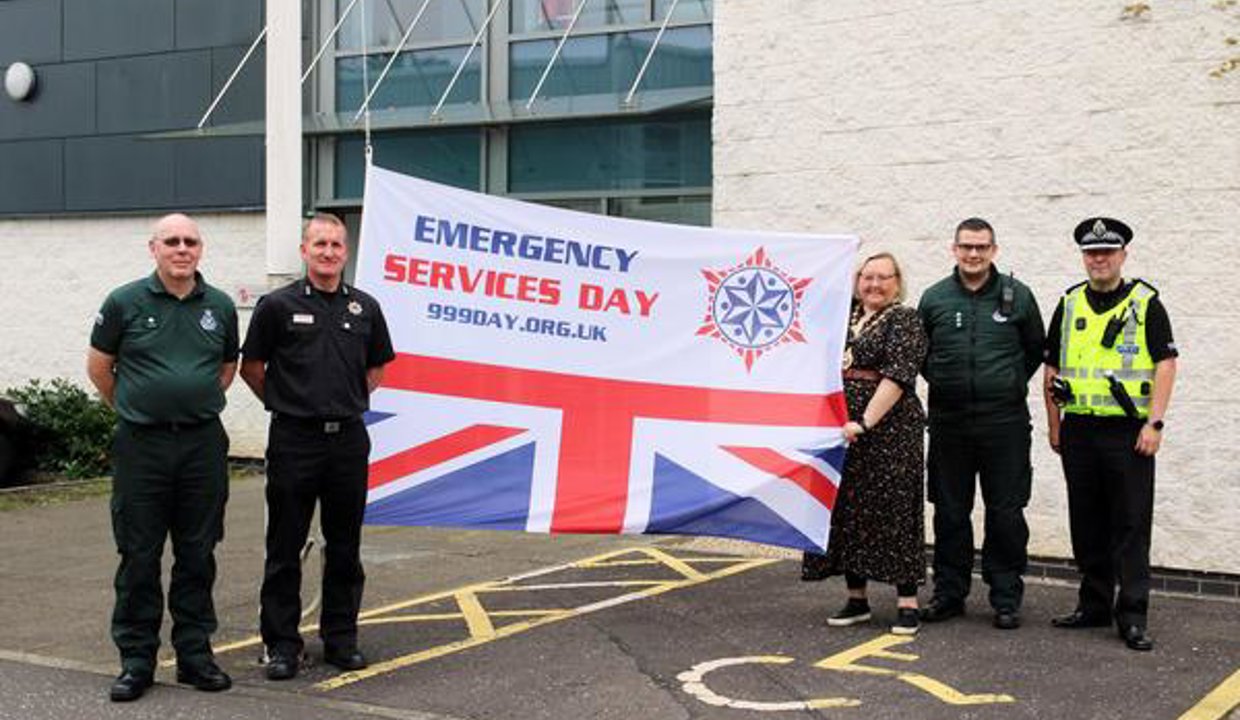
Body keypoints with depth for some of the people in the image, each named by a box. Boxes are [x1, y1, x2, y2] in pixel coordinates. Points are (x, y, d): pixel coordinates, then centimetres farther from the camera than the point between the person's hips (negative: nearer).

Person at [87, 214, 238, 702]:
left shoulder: (220, 307, 6)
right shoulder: (125, 303, -2)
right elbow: (98, 366, 9)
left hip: (202, 445, 2)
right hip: (141, 445, -2)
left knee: (197, 556, 8)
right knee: (139, 557, 3)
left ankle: (195, 654, 18)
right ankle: (136, 660, 12)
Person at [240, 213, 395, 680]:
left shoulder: (365, 308, 7)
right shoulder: (278, 306, -3)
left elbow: (377, 369, 20)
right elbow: (251, 367, 5)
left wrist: (348, 401, 10)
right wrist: (286, 404, 7)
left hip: (348, 440, 3)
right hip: (293, 440, -3)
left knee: (344, 548, 9)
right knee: (285, 549, 3)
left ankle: (341, 639, 20)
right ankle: (282, 644, 11)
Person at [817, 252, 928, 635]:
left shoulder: (904, 320, -4)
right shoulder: (845, 315, 15)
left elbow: (897, 376, -14)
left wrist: (864, 423, -20)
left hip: (888, 427, -6)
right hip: (842, 427, 6)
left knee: (893, 508, -5)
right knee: (848, 508, 8)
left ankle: (907, 603, 0)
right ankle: (856, 598, 17)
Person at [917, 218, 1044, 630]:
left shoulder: (1016, 296, 2)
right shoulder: (934, 299, 5)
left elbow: (1036, 348, 12)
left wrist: (1011, 384, 8)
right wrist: (941, 383, 7)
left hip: (1004, 422, -2)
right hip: (949, 421, 2)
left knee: (1005, 514, 1)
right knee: (949, 512, 9)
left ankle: (1006, 598, 11)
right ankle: (949, 593, 20)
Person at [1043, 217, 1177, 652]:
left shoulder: (1145, 303, 0)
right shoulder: (1069, 305, 11)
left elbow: (1166, 365, -5)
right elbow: (1052, 368, 15)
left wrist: (1154, 423, -13)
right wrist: (1054, 425, 10)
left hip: (1128, 432, -4)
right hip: (1079, 432, 4)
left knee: (1131, 526, -3)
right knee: (1087, 525, 10)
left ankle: (1132, 617, 0)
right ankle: (1094, 606, 21)